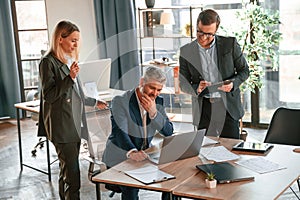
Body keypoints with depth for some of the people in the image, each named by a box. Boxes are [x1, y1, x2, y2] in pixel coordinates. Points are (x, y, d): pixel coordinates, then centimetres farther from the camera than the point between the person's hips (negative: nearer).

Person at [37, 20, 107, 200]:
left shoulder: (70, 60, 18)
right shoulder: (49, 62, -8)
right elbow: (48, 96, -13)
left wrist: (94, 102, 36)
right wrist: (70, 77, -21)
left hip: (75, 123, 8)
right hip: (61, 126, -8)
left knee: (67, 172, 11)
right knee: (72, 176, -11)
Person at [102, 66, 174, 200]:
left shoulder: (158, 102, 4)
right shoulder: (120, 101, -13)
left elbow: (168, 132, -2)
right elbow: (120, 132, -27)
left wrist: (153, 112, -19)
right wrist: (132, 152, -47)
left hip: (144, 155, 5)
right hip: (121, 158, -5)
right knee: (131, 189, -30)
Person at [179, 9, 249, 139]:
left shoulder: (230, 44, -2)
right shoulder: (186, 51, 0)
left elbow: (244, 70, 6)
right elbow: (183, 84, 4)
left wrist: (233, 83, -14)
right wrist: (196, 89, -17)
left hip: (228, 105, -1)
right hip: (203, 108, 1)